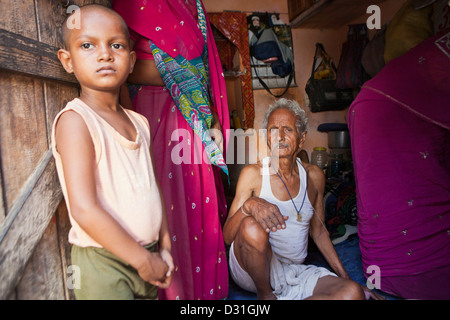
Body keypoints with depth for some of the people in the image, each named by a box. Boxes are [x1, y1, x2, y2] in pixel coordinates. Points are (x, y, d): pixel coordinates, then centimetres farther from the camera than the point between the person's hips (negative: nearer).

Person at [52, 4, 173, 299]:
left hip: (148, 256, 6)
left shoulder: (139, 122, 5)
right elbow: (84, 210, -22)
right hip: (103, 263, -6)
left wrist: (164, 247, 6)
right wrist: (142, 259, -15)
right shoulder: (75, 120, -16)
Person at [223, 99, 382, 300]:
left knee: (353, 293, -23)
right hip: (255, 270, -2)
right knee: (252, 227, -34)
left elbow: (318, 231, 15)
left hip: (295, 272, 3)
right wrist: (248, 206, -31)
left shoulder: (314, 176, 5)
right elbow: (227, 236, -10)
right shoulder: (253, 174, -6)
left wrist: (345, 277, 11)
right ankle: (265, 295, -9)